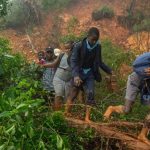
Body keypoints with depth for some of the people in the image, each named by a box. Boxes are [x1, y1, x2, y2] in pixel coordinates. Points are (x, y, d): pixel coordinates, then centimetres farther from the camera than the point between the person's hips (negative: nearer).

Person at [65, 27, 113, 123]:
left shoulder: (98, 47, -4)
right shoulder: (79, 46, -17)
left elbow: (99, 62, 9)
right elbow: (73, 61, -21)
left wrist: (109, 71, 4)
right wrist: (76, 75, -35)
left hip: (90, 74, 3)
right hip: (79, 73, -3)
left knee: (91, 94, -9)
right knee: (73, 95, 3)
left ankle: (87, 118, -3)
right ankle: (66, 115, 18)